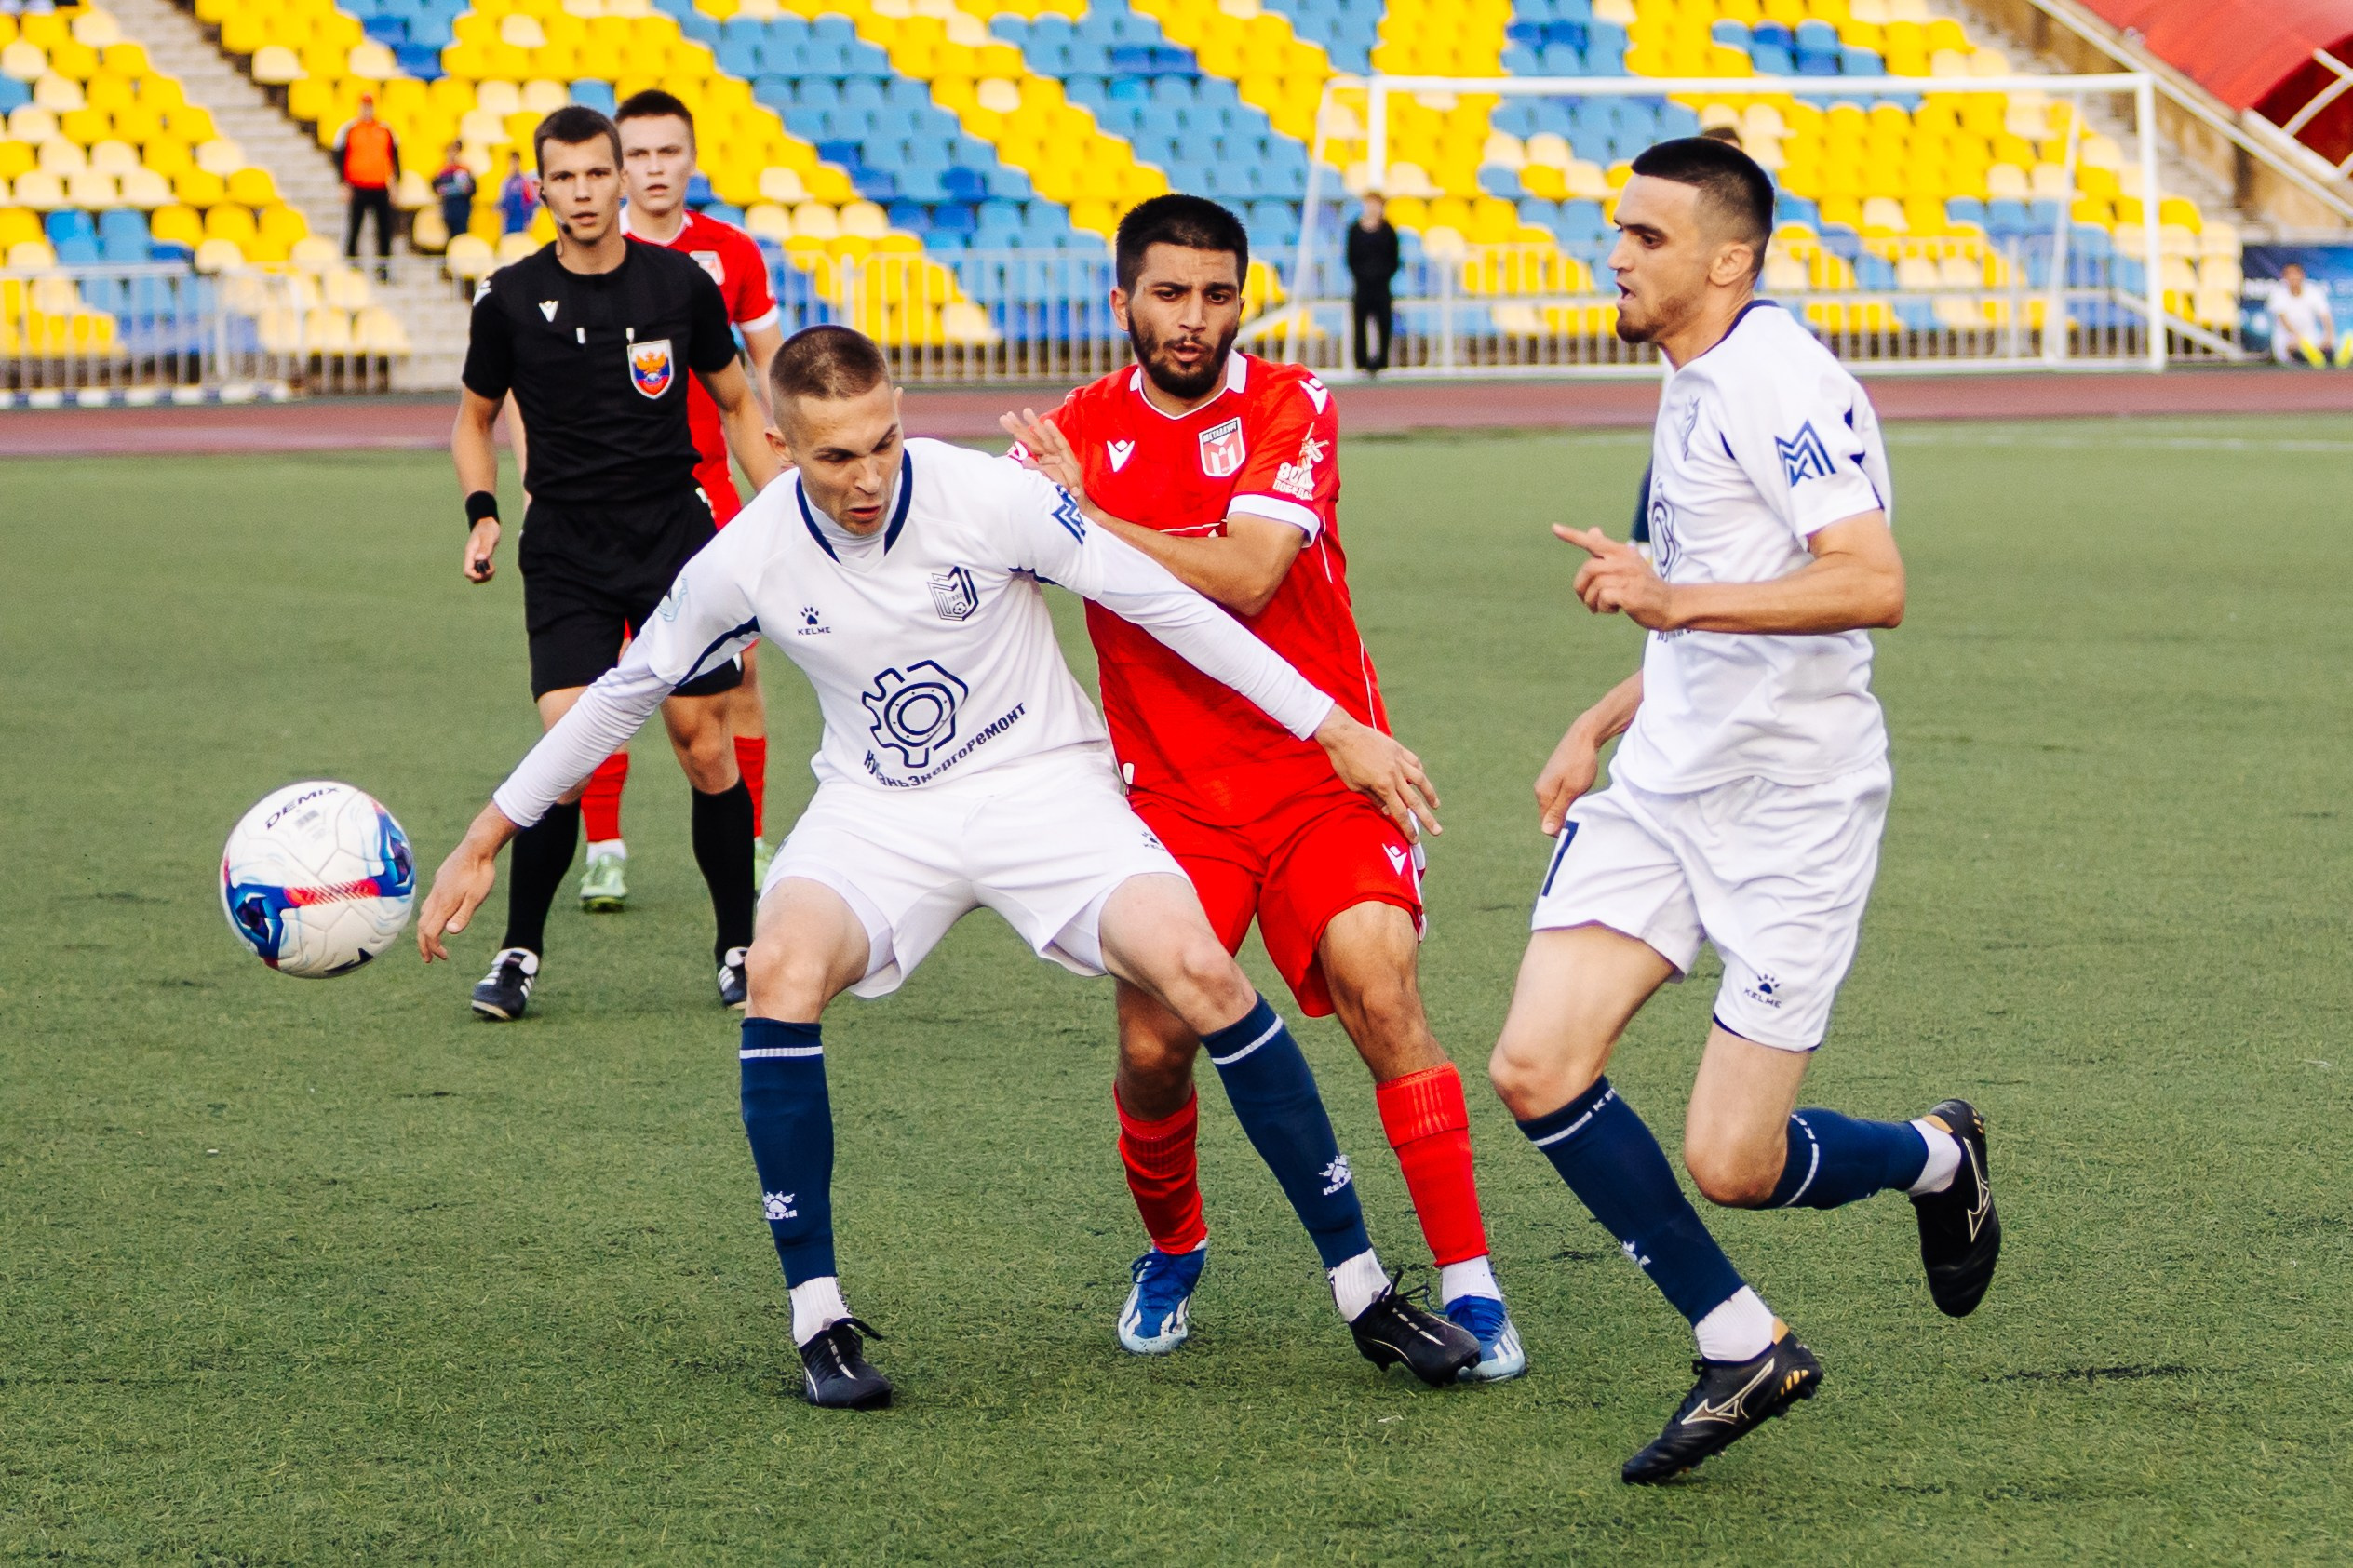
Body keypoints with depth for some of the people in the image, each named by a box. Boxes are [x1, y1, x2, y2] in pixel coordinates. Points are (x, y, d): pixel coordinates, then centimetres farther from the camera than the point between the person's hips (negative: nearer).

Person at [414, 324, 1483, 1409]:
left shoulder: (987, 497, -18)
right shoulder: (749, 558, -11)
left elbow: (1166, 606, -11)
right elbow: (625, 689, 6)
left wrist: (1333, 729, -10)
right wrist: (487, 839, 9)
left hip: (1043, 785, -1)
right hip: (878, 811, 1)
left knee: (1199, 971, -25)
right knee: (783, 970, -31)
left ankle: (1362, 1290, -11)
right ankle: (819, 1321, -17)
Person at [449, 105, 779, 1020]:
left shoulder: (680, 284, -1)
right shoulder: (510, 299, -2)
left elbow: (737, 403, 13)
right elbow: (475, 416, 13)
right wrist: (481, 514, -2)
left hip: (674, 531, 1)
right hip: (566, 549, -1)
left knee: (703, 740, -1)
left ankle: (739, 944, 15)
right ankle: (519, 953, 0)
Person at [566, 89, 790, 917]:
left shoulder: (730, 253, 4)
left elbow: (767, 364, 14)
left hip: (705, 484, 2)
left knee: (738, 669, 0)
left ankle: (749, 844, 11)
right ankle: (604, 849, 7)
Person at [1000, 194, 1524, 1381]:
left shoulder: (1292, 408, -5)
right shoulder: (1078, 433, 4)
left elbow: (1244, 578, -19)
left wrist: (1087, 514, -19)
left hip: (1323, 770, -2)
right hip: (1172, 788, 2)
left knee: (1379, 988, -21)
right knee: (1154, 1048, -7)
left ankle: (1469, 1287, -15)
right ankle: (1172, 1253, 24)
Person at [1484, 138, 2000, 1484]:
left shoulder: (1781, 383, -15)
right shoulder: (1694, 390, 15)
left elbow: (1873, 583, -28)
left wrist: (1674, 601, -34)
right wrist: (1600, 726, 24)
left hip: (1793, 810, -9)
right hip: (1664, 792, 9)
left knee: (1730, 1165, -8)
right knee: (1536, 1068, -8)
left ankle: (1936, 1158, 26)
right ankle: (1744, 1350, 5)